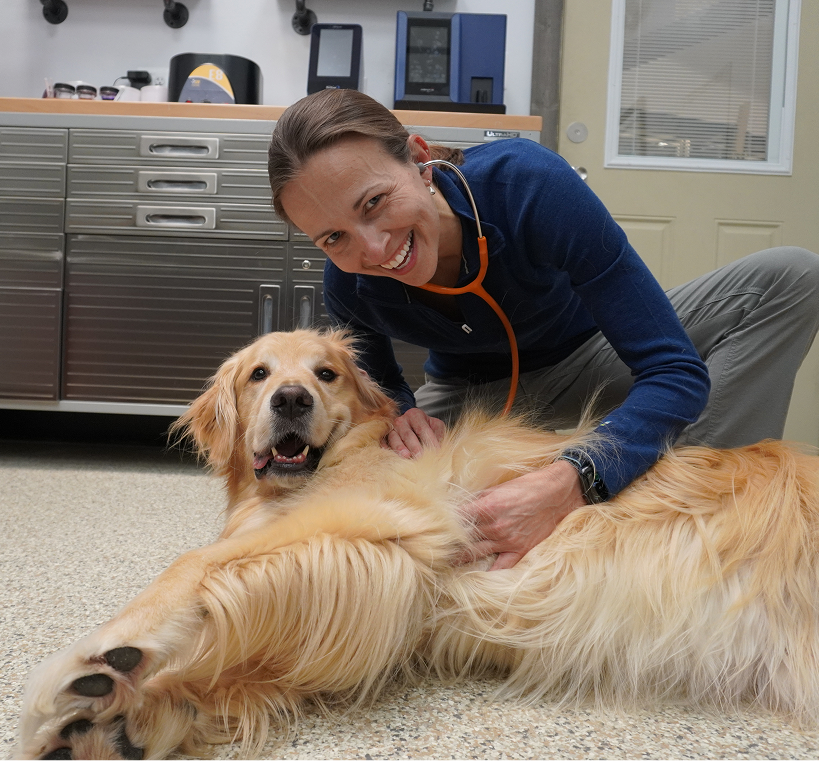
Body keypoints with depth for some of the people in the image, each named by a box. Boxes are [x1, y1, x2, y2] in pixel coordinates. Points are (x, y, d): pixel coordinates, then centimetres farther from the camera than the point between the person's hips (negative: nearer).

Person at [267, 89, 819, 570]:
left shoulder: (526, 182, -34)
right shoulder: (350, 287, -23)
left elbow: (676, 370, -34)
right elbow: (379, 383, 2)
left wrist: (572, 482, -50)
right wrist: (396, 414, -24)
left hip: (589, 363, -1)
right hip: (471, 397, 2)